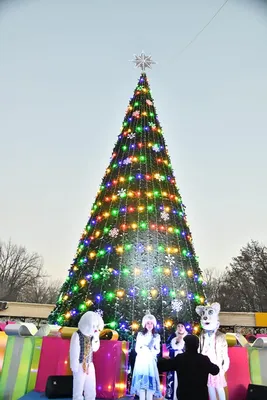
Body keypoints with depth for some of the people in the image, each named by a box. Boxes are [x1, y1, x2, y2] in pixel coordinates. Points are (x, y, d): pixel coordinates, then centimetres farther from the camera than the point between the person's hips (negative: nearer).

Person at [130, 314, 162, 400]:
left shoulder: (156, 336, 6)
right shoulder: (140, 334, 4)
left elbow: (158, 350, 6)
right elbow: (137, 348, 3)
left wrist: (152, 352, -14)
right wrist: (142, 351, -16)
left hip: (151, 361, 1)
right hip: (141, 361, 0)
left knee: (150, 381, -2)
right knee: (141, 380, -1)